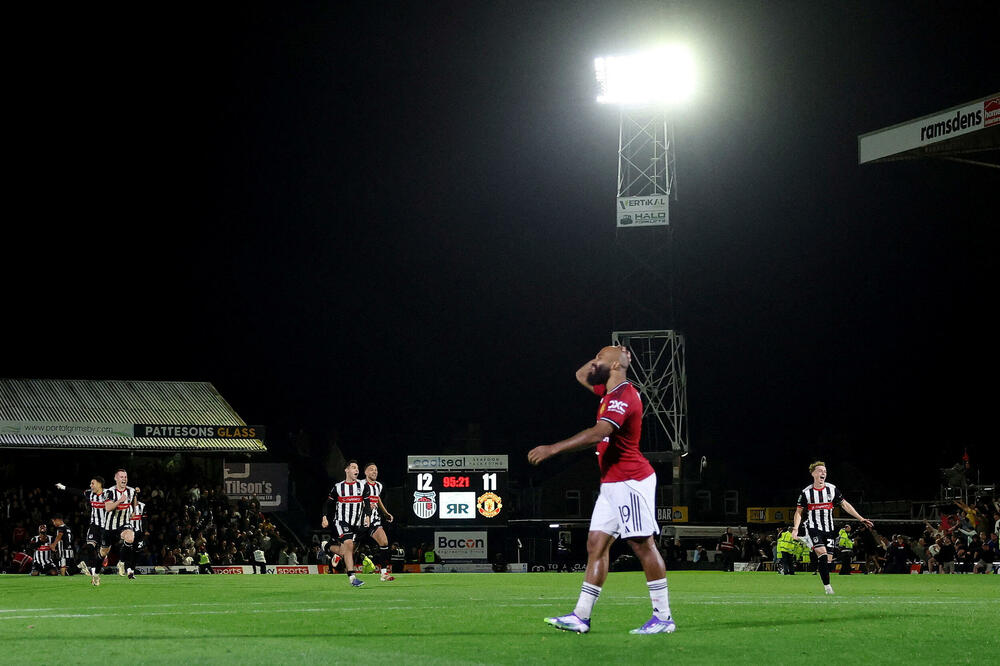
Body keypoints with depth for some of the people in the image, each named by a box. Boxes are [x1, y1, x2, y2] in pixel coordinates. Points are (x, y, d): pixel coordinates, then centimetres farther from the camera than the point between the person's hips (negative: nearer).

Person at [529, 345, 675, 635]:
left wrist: (552, 449, -33)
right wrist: (604, 357, 17)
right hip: (612, 484, 10)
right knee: (596, 544, 5)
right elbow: (581, 375, 35)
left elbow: (597, 434, -31)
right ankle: (581, 616, 4)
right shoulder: (610, 391, 15)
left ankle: (663, 617, -2)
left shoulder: (623, 397, -17)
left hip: (631, 482, -10)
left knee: (643, 545, -7)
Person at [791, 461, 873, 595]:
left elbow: (845, 504, 12)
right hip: (813, 527, -4)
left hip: (828, 529, 4)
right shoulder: (806, 492, -2)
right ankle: (827, 586, -23)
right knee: (822, 552, -22)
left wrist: (861, 518, 8)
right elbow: (799, 512, 5)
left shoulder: (832, 489, 4)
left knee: (828, 558, -1)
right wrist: (795, 528, -9)